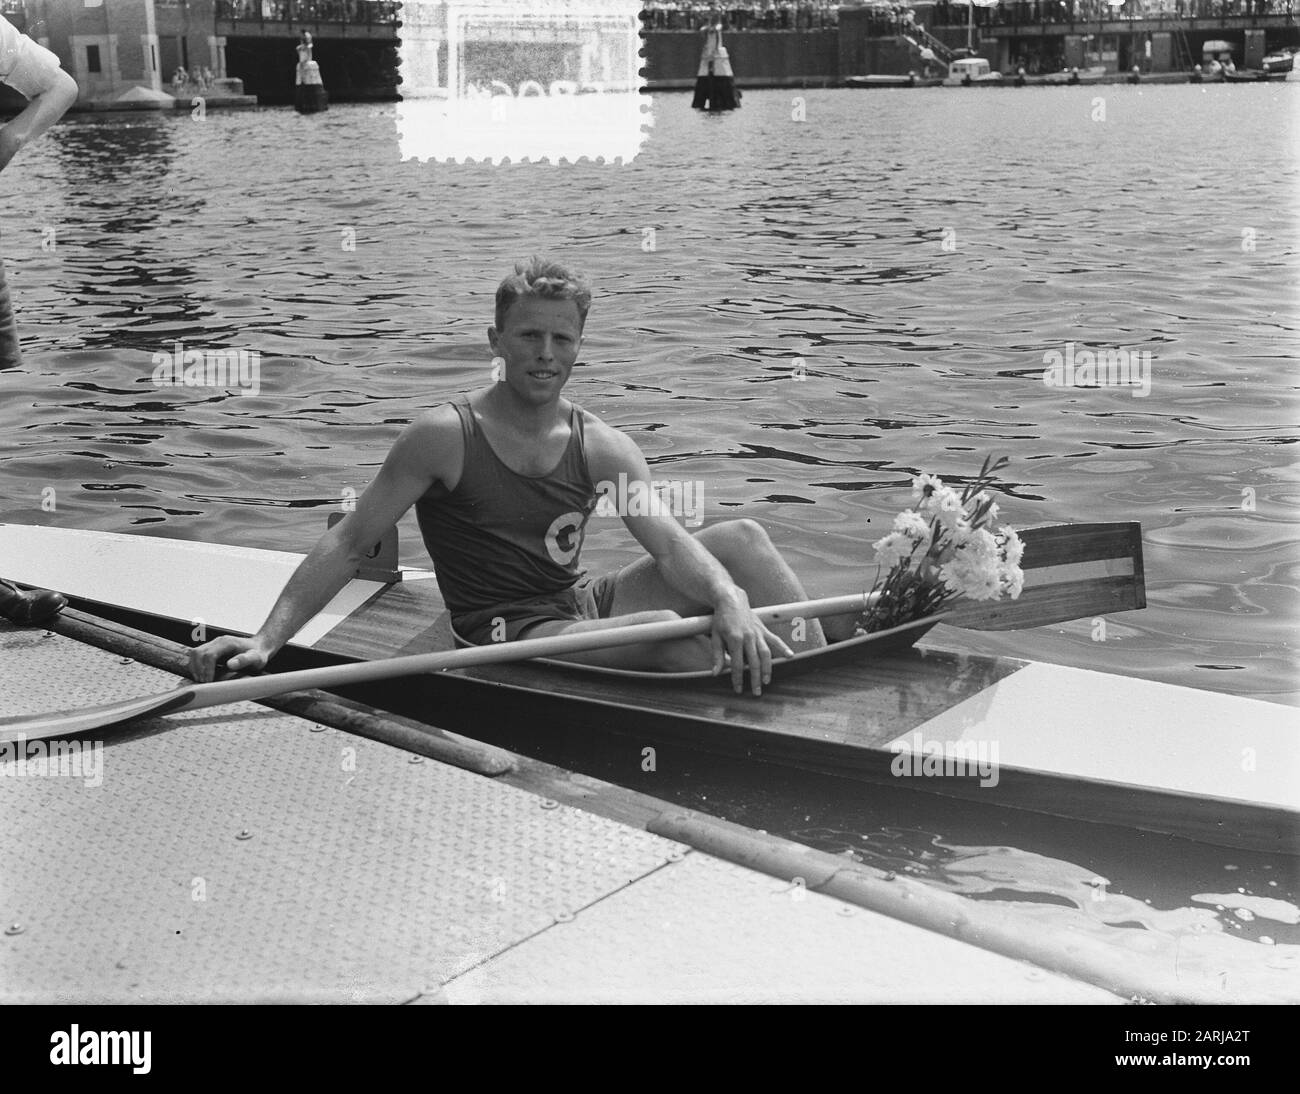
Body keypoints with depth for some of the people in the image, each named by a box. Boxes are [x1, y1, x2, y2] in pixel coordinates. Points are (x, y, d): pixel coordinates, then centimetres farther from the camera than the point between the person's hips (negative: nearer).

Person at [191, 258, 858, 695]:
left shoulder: (603, 449, 2)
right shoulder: (445, 436, -10)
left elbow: (669, 544, -11)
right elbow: (348, 545, -9)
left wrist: (731, 602, -34)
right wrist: (265, 641, -20)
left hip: (583, 605, 6)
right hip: (509, 639, -6)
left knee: (740, 537, -4)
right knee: (672, 635, -31)